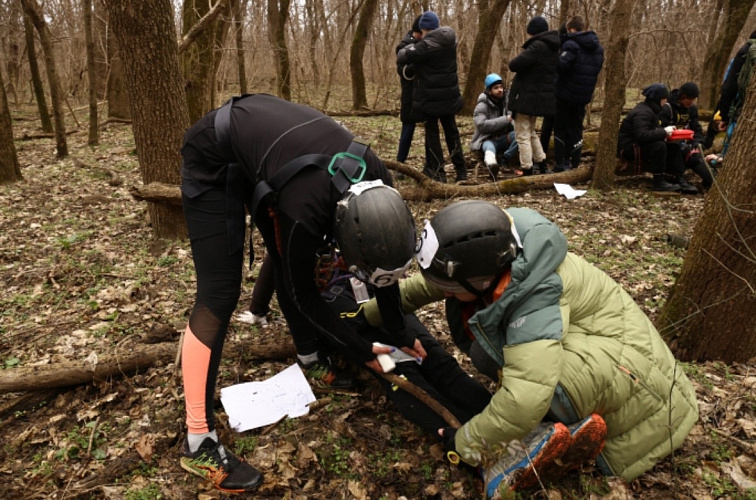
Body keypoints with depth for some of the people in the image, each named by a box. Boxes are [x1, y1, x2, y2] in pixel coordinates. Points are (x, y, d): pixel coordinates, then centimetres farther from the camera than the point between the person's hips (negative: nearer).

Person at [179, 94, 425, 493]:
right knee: (219, 293, -12)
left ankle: (311, 356, 30)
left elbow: (383, 262, -2)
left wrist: (401, 333, 6)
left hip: (259, 128, 7)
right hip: (213, 157, -7)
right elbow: (301, 292, -20)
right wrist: (362, 351, -8)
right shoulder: (306, 207, -38)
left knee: (290, 262, 6)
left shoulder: (376, 179, -19)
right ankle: (198, 443, -4)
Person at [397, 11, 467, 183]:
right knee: (451, 131, 15)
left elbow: (401, 57, -16)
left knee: (432, 133, 3)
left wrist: (411, 46, 3)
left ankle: (437, 172, 4)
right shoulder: (450, 40, 3)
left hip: (430, 97, -6)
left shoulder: (426, 45, -19)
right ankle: (461, 170, 19)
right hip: (449, 94, 6)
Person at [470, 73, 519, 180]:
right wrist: (505, 120, -25)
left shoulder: (506, 102, 8)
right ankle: (491, 165, -74)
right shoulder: (482, 106, -7)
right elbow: (482, 125, -22)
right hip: (488, 139, -5)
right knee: (490, 148, -40)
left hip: (504, 137, 5)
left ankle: (505, 159, -32)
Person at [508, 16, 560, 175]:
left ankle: (527, 172, 0)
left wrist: (522, 55, 1)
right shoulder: (553, 48, 10)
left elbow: (514, 65, -22)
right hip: (541, 96, 9)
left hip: (526, 96, -9)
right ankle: (541, 165, 28)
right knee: (531, 132, 24)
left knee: (523, 136, -2)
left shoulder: (537, 46, -20)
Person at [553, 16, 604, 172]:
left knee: (560, 128, 4)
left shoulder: (571, 45, -15)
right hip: (584, 95, 6)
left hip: (566, 94, -6)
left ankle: (561, 164, 1)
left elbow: (562, 66, -27)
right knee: (576, 128, 13)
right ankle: (573, 163, 14)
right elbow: (597, 70, 17)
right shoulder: (598, 48, 11)